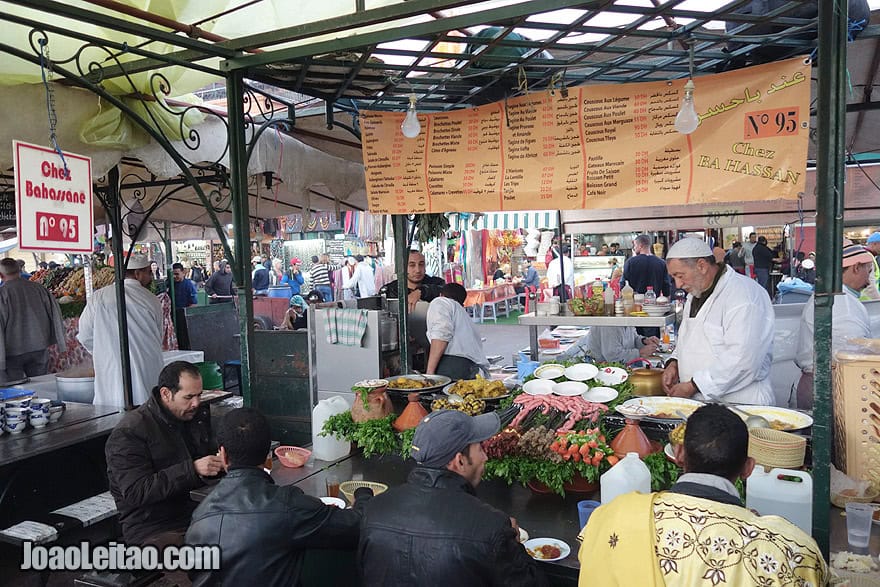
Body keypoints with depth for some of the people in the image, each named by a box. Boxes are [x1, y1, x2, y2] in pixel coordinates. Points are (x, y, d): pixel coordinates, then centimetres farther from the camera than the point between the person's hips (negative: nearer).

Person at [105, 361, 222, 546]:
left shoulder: (199, 415, 10)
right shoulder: (128, 433, -10)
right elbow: (135, 493, -19)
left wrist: (222, 460, 1)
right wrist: (192, 469, -27)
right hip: (153, 530, -7)